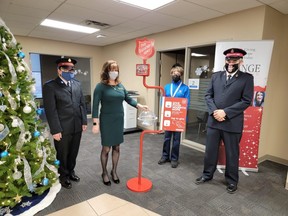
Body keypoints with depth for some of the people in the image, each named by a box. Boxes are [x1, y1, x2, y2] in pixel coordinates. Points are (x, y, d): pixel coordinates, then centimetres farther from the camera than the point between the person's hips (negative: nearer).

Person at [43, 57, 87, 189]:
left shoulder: (77, 84, 7)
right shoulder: (50, 86, -10)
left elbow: (82, 104, 9)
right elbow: (50, 110, -14)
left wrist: (84, 121, 5)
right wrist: (55, 130, -15)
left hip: (77, 127, 5)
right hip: (62, 129, -5)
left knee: (73, 153, 20)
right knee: (62, 154, 14)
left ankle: (71, 171, 42)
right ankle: (63, 176, 36)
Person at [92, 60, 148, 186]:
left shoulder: (120, 85, 5)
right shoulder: (101, 86, -9)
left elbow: (128, 99, 13)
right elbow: (95, 106, -11)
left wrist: (139, 106, 1)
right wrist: (95, 123, -15)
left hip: (119, 120, 5)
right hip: (106, 121, -4)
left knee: (116, 147, 13)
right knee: (106, 148, 6)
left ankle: (114, 171, 33)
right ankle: (104, 173, 28)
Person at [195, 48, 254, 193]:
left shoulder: (247, 78, -2)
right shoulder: (216, 76, 9)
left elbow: (246, 101, -9)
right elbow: (208, 95, 6)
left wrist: (225, 112, -16)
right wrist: (214, 111, -11)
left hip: (232, 123, -3)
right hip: (213, 121, 3)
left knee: (232, 154, 12)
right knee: (210, 150, 14)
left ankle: (232, 180, 32)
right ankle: (207, 174, 34)